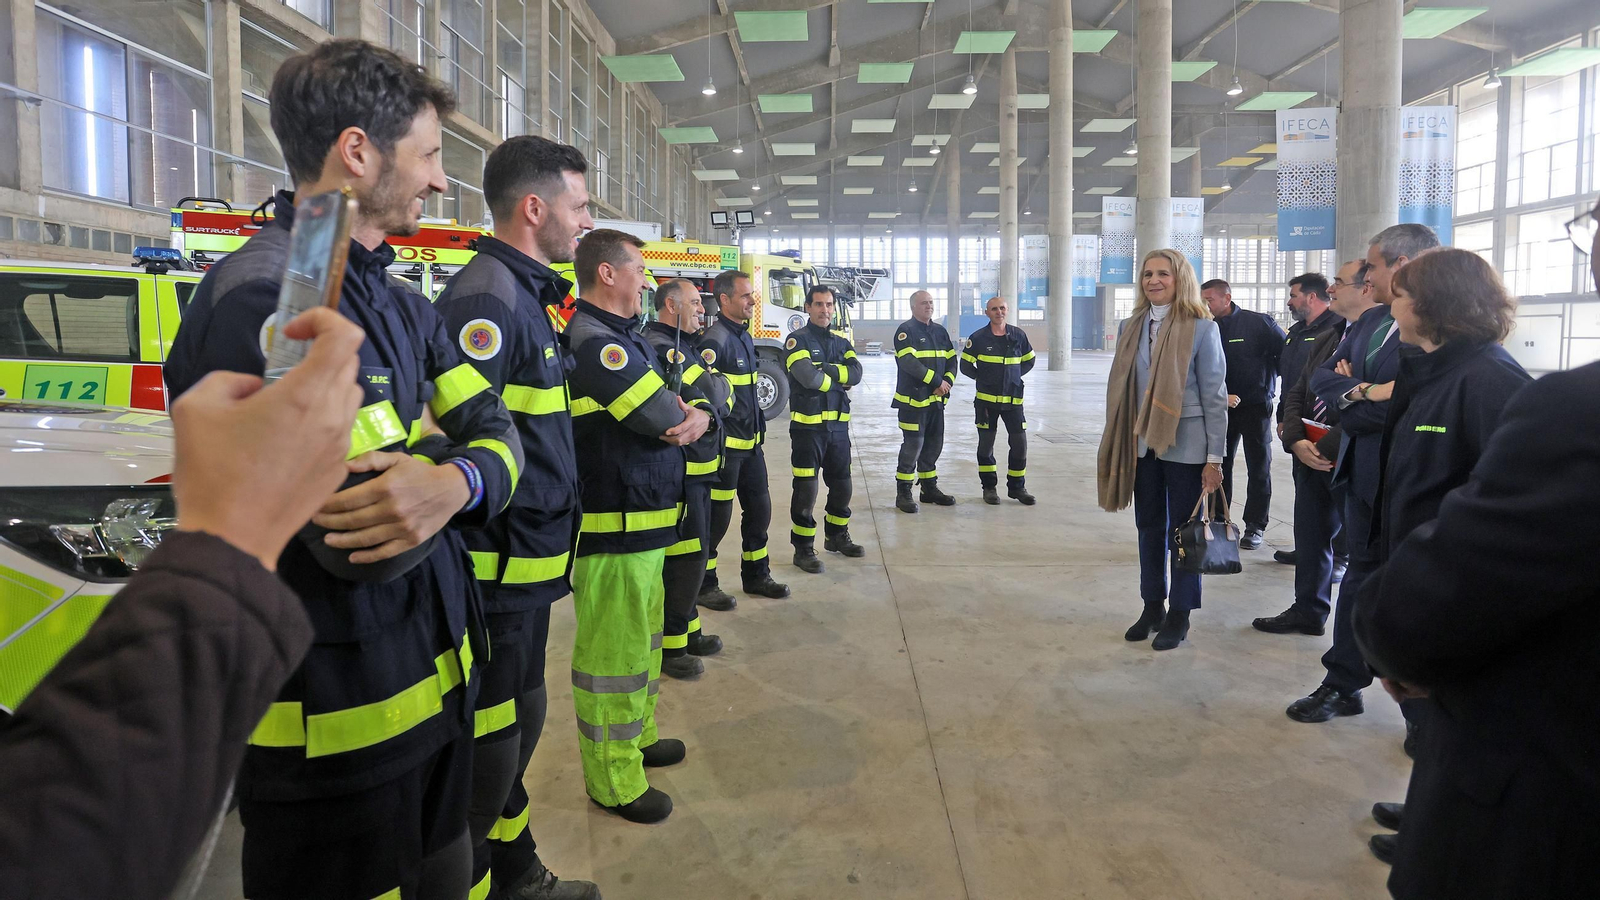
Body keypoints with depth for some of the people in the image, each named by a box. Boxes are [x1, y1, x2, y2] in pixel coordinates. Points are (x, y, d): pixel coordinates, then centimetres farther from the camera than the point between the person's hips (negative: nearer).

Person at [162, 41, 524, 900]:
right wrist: (445, 447, -8)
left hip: (435, 681, 8)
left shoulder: (401, 302, 9)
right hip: (336, 727, -8)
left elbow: (495, 432, 0)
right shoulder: (260, 298, -21)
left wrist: (453, 481, -23)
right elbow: (364, 539, -27)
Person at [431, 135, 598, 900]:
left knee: (520, 719, 22)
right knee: (487, 748, 2)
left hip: (526, 568, 11)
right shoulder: (487, 299, -18)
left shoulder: (523, 293, 14)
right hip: (498, 572, -11)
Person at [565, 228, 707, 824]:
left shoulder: (624, 337, 14)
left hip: (642, 520, 11)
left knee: (641, 635, 24)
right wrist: (684, 417, 1)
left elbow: (681, 415, 12)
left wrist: (694, 415, -11)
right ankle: (614, 779, 15)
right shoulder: (593, 343, -20)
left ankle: (635, 735, 42)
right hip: (612, 529, -11)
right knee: (614, 651, 1)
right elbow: (671, 423, -22)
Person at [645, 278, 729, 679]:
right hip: (679, 469, -11)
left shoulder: (682, 346, 18)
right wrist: (717, 379, -11)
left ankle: (686, 630, 31)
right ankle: (669, 646, 6)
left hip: (696, 467, 11)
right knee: (683, 555, -5)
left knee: (690, 551, 18)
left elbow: (721, 399, 13)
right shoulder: (659, 348, -16)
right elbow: (713, 397, -25)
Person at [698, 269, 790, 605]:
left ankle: (756, 575, 30)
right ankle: (703, 585, 13)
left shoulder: (745, 337, 13)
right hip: (725, 445, -9)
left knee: (759, 508, 16)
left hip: (751, 443, 9)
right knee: (717, 517, 0)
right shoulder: (716, 340, -17)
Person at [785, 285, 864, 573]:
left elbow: (856, 373, -5)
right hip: (808, 426, -6)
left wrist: (825, 370, -18)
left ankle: (836, 536, 34)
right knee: (806, 489, -3)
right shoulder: (797, 341, -7)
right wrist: (839, 380, -6)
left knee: (841, 485, 16)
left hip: (838, 425, 6)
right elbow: (807, 377, -22)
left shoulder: (841, 343, 13)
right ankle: (803, 549, 7)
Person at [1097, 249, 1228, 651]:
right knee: (1149, 528, 13)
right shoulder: (1131, 327, 6)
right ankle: (1152, 607, 26)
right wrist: (1112, 446, 10)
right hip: (1142, 444, 5)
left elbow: (1214, 395, -8)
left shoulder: (1201, 328, -8)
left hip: (1186, 446, -5)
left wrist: (1214, 457, -10)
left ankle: (1179, 616, 16)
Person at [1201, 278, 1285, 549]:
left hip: (1256, 406, -4)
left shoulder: (1260, 323, -8)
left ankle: (1255, 526, 12)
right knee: (1219, 465, 8)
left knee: (1259, 468, 4)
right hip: (1221, 407, 4)